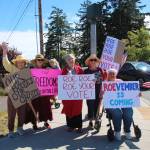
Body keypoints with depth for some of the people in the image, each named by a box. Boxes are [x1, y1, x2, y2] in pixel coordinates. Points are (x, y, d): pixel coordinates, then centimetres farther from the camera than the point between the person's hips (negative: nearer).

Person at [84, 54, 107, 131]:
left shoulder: (100, 70, 2)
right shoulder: (86, 71, 1)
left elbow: (103, 82, 3)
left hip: (98, 92, 1)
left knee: (97, 106, 5)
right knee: (90, 107, 3)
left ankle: (96, 121, 17)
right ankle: (91, 122, 16)